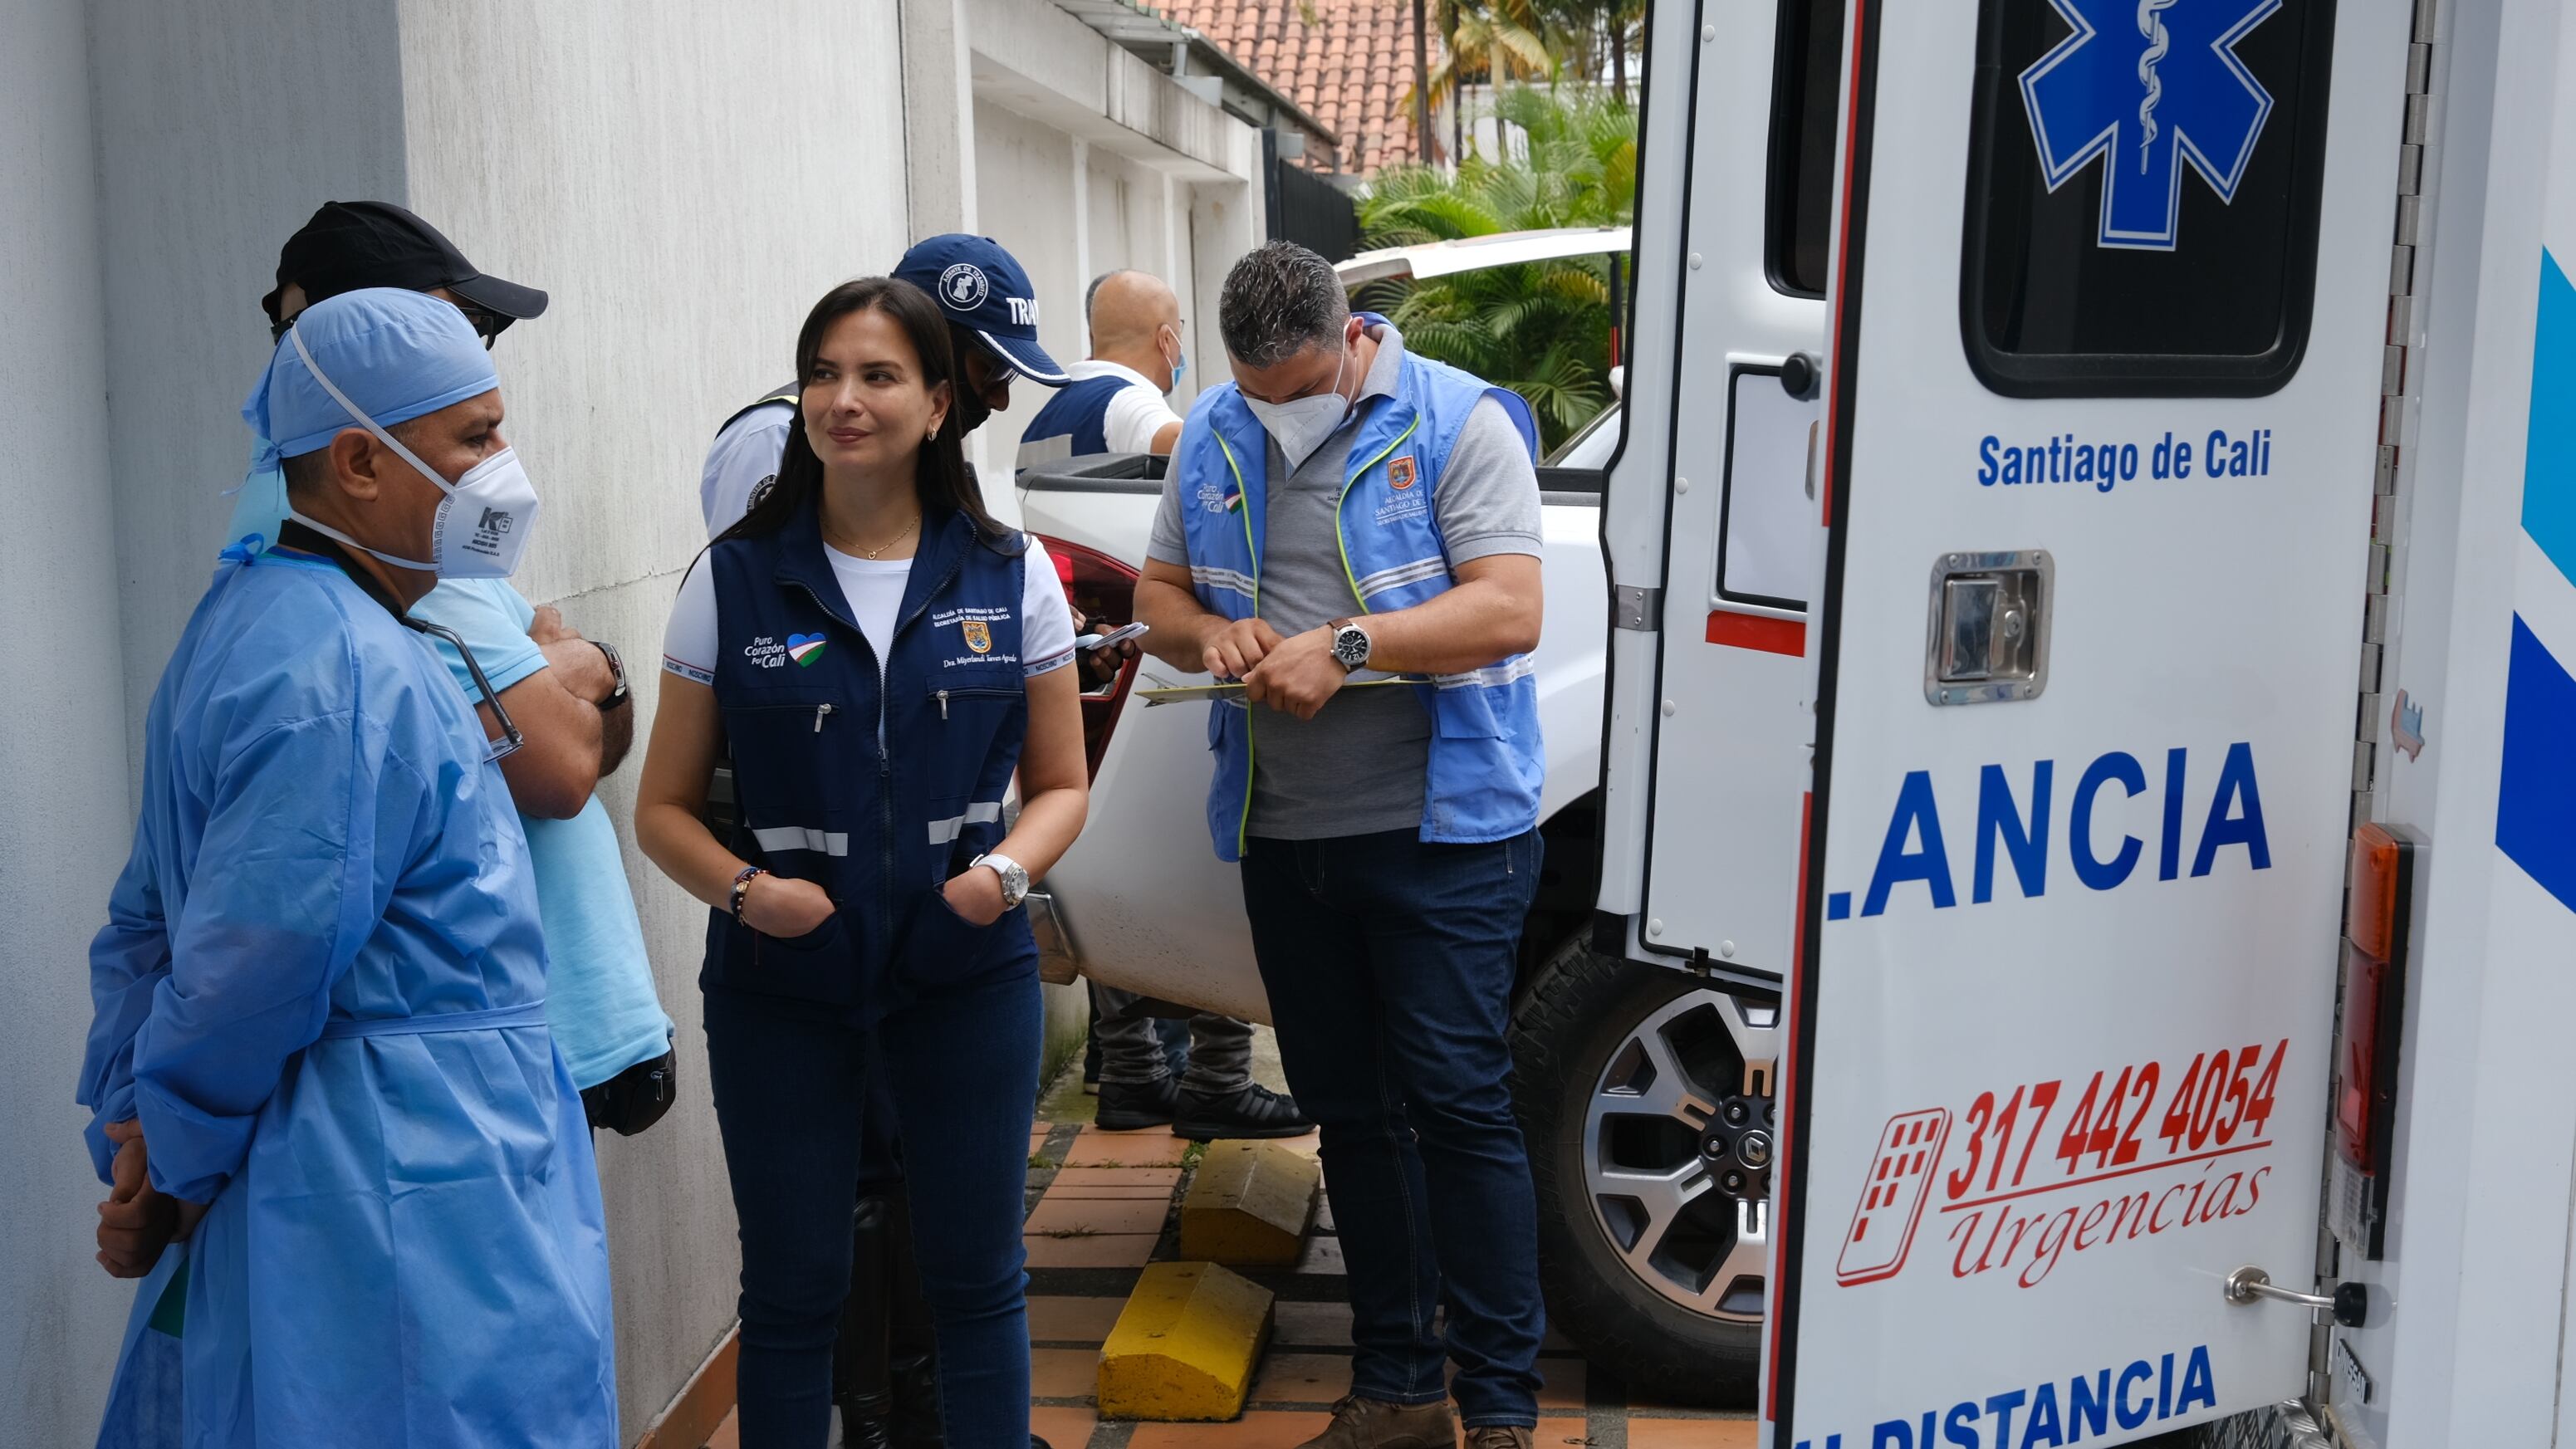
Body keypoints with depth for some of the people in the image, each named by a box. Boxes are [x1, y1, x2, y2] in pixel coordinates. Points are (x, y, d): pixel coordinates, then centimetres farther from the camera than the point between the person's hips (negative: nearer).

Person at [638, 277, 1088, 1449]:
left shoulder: (1008, 574, 1)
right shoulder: (735, 581, -2)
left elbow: (1061, 782, 6)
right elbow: (665, 806, 1)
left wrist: (1010, 866, -14)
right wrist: (743, 888, -19)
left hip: (967, 978, 1)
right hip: (781, 989, 0)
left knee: (976, 1279, 12)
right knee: (792, 1292, 9)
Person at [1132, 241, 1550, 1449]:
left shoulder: (1458, 424, -7)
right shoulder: (1212, 439, 10)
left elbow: (1510, 610, -16)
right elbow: (1157, 595, 16)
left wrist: (1347, 645, -25)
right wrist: (1208, 633, -7)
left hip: (1438, 832, -6)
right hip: (1282, 837, 6)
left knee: (1457, 1106, -5)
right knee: (1348, 1113, 13)